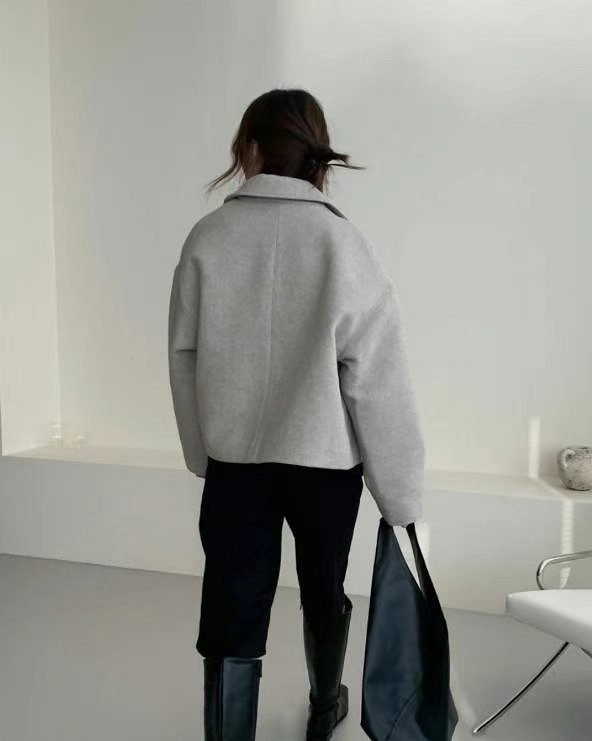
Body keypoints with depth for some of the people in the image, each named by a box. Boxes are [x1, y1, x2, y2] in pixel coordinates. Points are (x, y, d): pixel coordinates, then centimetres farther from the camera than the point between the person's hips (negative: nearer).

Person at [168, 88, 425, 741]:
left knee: (230, 620, 11)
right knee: (323, 594, 23)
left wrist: (202, 453, 13)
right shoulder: (345, 244, -11)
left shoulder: (207, 237, -5)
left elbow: (184, 358, 0)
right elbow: (379, 382, -13)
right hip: (326, 458, 0)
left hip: (234, 460, 1)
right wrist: (402, 497, -5)